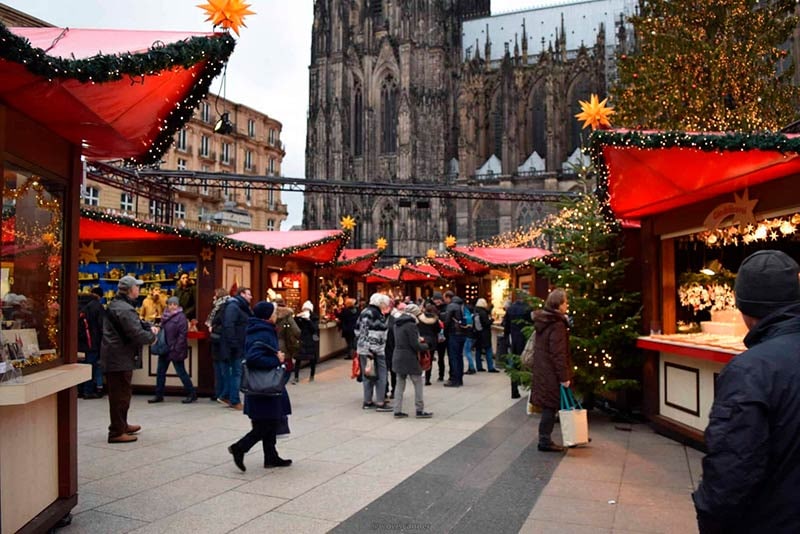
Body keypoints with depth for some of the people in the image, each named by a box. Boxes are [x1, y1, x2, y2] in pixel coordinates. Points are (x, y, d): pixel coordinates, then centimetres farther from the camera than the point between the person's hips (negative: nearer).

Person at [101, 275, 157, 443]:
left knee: (120, 394, 21)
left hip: (114, 356, 11)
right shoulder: (124, 309, -23)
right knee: (120, 395, -3)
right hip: (120, 358, -11)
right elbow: (136, 333, -27)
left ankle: (122, 425, 34)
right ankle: (116, 432, 4)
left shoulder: (116, 304, 13)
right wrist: (152, 337, -8)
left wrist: (149, 327, 4)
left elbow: (135, 323, 21)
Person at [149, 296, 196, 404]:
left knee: (181, 372, -2)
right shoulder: (165, 316, 11)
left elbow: (182, 334, -18)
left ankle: (192, 394, 9)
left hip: (175, 350, -8)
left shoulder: (181, 317, -13)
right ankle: (159, 395, 24)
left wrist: (177, 349, -20)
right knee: (160, 372, 12)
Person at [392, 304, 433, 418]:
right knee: (418, 384, 4)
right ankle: (420, 410, 9)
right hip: (409, 359, -8)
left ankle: (397, 411, 12)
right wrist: (425, 346, 0)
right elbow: (415, 345, -17)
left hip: (398, 357, 8)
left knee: (400, 385, 12)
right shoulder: (411, 325, -16)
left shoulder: (397, 324, 9)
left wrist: (417, 339, 14)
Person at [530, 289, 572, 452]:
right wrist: (564, 377, -18)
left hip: (542, 370, 9)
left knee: (549, 406, 13)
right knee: (551, 406, 1)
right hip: (552, 373, -9)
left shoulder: (543, 321, 10)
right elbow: (558, 354, -21)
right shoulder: (557, 325, -18)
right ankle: (545, 441, 8)